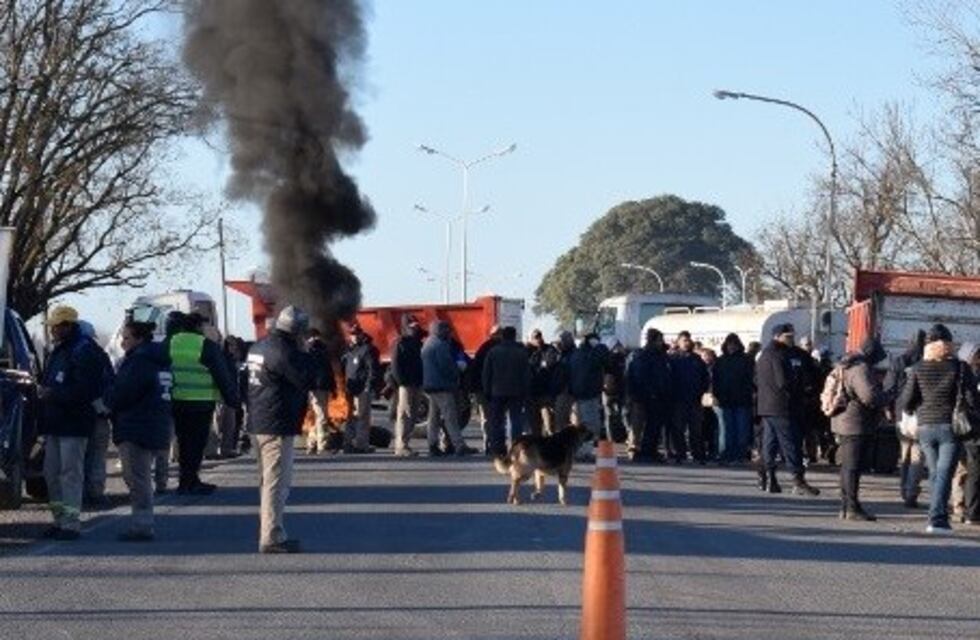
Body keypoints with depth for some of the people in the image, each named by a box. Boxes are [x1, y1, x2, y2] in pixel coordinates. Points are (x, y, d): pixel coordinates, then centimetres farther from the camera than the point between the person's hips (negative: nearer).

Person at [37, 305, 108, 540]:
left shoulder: (85, 351, -11)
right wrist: (42, 390, 8)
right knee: (52, 472, 11)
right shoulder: (58, 352, 19)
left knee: (70, 472, -8)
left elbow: (83, 389, -19)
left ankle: (71, 523, -7)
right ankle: (60, 520, 18)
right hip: (54, 423, 9)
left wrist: (52, 394, -20)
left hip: (74, 424, -9)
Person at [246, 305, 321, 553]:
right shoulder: (283, 351, -18)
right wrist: (320, 365, -1)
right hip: (277, 426, -10)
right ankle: (272, 538, -5)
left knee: (267, 481, 19)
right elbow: (308, 379, -19)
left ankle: (267, 531, 27)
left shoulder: (259, 346, 12)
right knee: (277, 482, -5)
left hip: (258, 423, 10)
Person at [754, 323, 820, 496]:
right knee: (791, 444, -8)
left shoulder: (764, 355, 17)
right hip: (782, 407, -10)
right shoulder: (779, 356, -15)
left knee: (769, 443, 13)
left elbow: (757, 381, 22)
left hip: (765, 406, 10)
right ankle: (798, 481, -10)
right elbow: (784, 382, -20)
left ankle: (767, 478, 14)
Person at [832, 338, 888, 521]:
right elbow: (870, 395, -25)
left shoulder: (846, 366, 16)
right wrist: (884, 399, -7)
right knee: (853, 466, -6)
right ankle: (852, 508, -4)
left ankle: (846, 506, 21)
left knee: (848, 466, 15)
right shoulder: (861, 369, -17)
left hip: (843, 422, 10)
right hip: (856, 424, -10)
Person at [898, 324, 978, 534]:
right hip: (950, 426, -3)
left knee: (934, 473, 15)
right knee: (944, 473, -5)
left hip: (925, 427, 3)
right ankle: (937, 518, -15)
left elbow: (905, 402, -1)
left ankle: (939, 516, 19)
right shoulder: (960, 368, -6)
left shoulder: (918, 370, 0)